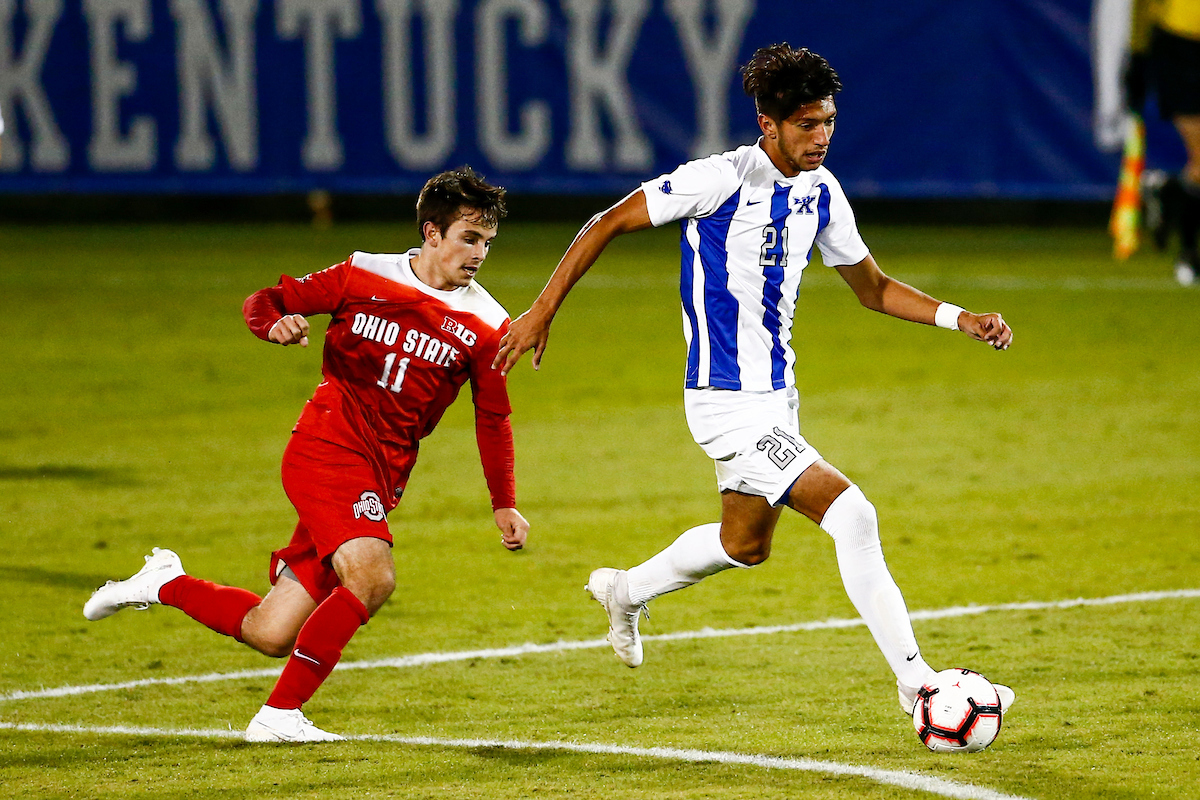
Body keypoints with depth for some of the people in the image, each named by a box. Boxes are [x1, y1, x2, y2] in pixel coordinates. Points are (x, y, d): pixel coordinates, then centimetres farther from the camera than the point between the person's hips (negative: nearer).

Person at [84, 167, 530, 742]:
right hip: (325, 448, -4)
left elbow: (493, 419, 15)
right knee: (372, 576, -28)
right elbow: (265, 301, 7)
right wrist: (275, 323, -17)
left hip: (380, 482, 4)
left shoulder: (485, 326, 5)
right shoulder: (364, 276, 0)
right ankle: (279, 715, -16)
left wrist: (504, 504, 10)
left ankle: (167, 584, 27)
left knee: (269, 636, 0)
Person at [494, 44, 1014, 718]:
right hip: (731, 402, -9)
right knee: (853, 516, -17)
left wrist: (959, 318, 1)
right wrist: (543, 311, -13)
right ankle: (916, 684, -11)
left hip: (776, 393, 9)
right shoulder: (725, 178, -19)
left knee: (746, 544, 26)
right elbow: (610, 224, -12)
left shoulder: (820, 190, 3)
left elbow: (873, 287, 15)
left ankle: (626, 591, 50)